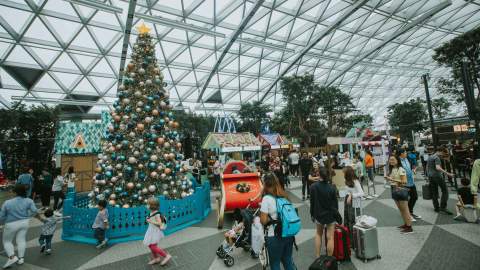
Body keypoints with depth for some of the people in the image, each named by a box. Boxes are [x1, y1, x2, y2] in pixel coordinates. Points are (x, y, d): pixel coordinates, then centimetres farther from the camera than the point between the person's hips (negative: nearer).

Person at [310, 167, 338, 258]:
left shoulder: (313, 187, -13)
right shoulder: (331, 188, -15)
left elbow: (312, 202, -4)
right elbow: (335, 203, -4)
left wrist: (312, 214, 9)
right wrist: (336, 214, 12)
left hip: (318, 214, 2)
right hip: (330, 215, -1)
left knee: (318, 234, 21)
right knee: (330, 237, 7)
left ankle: (317, 257, 24)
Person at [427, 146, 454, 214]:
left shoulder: (429, 157, 16)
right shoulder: (437, 158, -11)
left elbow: (427, 167, 21)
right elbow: (438, 168, -25)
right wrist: (448, 174, -25)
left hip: (430, 177, 8)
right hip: (437, 176, -8)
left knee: (434, 193, 10)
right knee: (445, 191, -3)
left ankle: (436, 208, 13)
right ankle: (443, 207, -6)